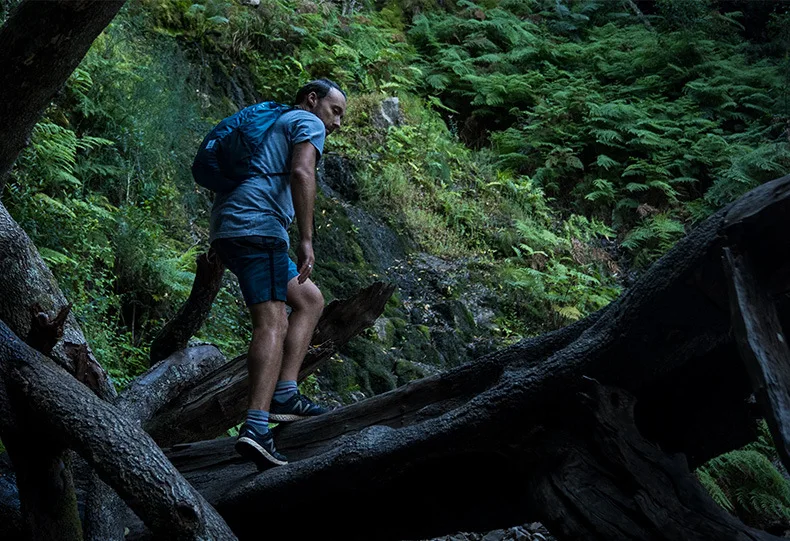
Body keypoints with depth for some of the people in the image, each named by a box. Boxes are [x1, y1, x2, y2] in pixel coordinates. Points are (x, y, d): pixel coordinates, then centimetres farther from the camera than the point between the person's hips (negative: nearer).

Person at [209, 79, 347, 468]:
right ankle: (255, 428, -30)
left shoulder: (271, 125, 34)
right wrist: (306, 239, -18)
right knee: (272, 324, -17)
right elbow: (301, 173, -13)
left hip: (226, 230, 9)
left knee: (309, 300, 16)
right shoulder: (309, 124, 7)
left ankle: (284, 394, 4)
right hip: (257, 226, -9)